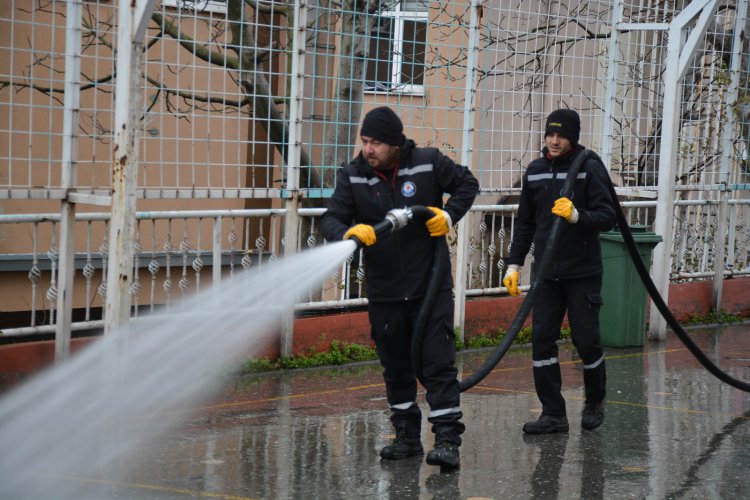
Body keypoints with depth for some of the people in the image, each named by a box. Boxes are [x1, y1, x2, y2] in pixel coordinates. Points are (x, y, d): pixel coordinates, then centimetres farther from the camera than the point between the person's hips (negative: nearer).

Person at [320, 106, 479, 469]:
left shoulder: (428, 163, -6)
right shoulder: (353, 175, -3)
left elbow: (467, 184, 10)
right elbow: (331, 219, -11)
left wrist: (449, 215, -6)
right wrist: (349, 233, -33)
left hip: (430, 286, -3)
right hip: (384, 292, 3)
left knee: (438, 364, -7)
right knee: (395, 367, 12)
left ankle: (448, 441, -6)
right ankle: (407, 436, 24)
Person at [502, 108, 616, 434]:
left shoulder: (590, 168, -7)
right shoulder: (535, 171, 8)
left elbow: (607, 217, -12)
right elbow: (525, 222, 17)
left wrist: (576, 215, -29)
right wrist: (514, 264, 12)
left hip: (583, 272, -4)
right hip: (546, 271, 5)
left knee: (586, 339, 1)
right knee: (542, 339, -2)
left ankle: (595, 402, 26)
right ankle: (553, 414, 3)